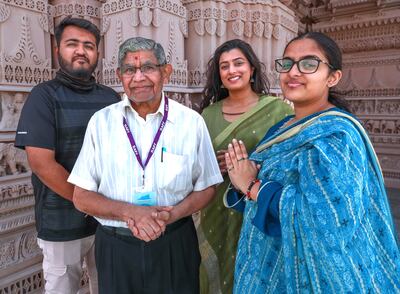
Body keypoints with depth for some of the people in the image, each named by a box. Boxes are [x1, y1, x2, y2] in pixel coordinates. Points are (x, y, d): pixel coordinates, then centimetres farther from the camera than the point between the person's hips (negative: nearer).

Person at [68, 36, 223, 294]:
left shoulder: (191, 122, -6)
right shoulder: (101, 122, -4)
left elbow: (206, 189, 0)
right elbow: (82, 197, -2)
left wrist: (170, 215, -17)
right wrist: (130, 212, -18)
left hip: (174, 246, 0)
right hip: (116, 248, 1)